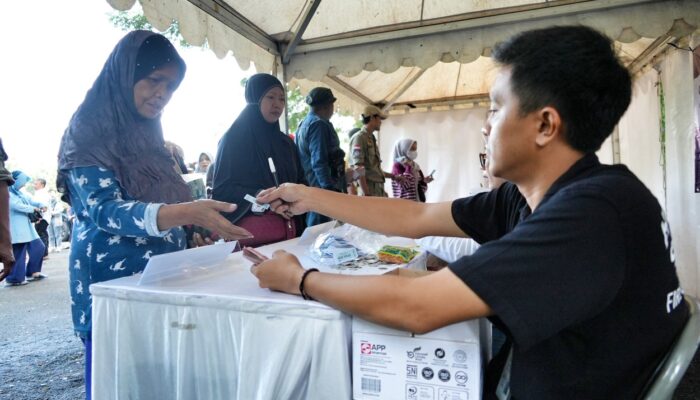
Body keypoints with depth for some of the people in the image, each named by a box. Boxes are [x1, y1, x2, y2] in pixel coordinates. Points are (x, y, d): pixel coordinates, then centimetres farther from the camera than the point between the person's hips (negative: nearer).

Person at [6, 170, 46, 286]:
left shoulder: (19, 192, 18)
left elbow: (30, 200, 21)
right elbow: (17, 206, -20)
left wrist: (41, 205, 1)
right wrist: (33, 209, -8)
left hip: (26, 226, 10)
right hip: (16, 228, -10)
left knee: (38, 247, 11)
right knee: (19, 252, -8)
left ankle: (32, 272, 20)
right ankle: (14, 279, 1)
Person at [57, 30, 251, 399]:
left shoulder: (146, 134, 10)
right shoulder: (90, 133, -13)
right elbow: (103, 210, -25)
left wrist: (192, 232, 6)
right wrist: (183, 214, -40)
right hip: (115, 284, -7)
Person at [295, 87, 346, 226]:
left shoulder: (304, 124, 18)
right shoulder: (319, 124, -13)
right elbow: (319, 162, -22)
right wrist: (331, 190, -24)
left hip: (308, 188, 10)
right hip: (320, 189, -10)